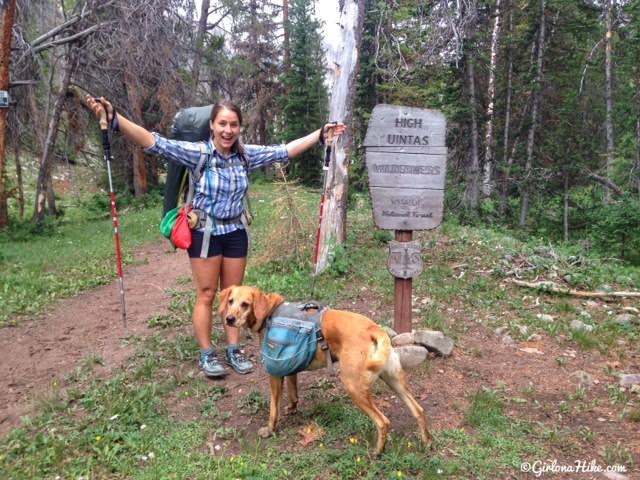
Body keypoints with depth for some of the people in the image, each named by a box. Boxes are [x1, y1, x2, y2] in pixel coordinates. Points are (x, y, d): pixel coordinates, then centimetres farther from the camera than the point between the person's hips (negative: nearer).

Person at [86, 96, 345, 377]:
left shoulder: (246, 155, -1)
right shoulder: (198, 153, -14)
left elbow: (284, 151, 6)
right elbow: (155, 143, -25)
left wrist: (320, 134, 8)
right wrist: (114, 119, -38)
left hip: (235, 233, 4)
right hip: (205, 233, -4)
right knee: (206, 296, 4)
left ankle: (234, 350, 24)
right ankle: (206, 355, 18)